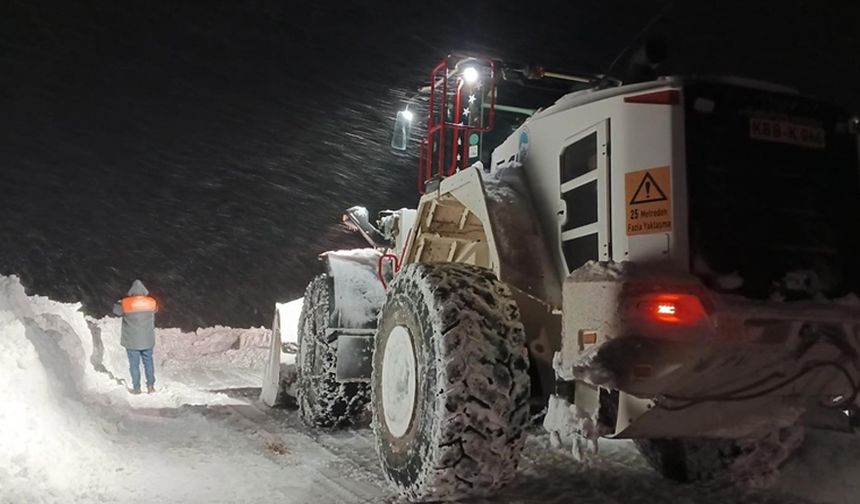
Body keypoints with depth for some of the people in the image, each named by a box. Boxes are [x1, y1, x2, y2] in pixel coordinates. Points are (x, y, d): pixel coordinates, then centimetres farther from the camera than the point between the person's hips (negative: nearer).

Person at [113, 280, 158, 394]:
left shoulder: (125, 303, -13)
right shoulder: (152, 302, -6)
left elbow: (116, 310, 6)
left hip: (132, 342, -2)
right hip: (147, 341, 2)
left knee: (134, 364, 6)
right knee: (148, 363, 13)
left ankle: (136, 388, 10)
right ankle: (150, 386, 11)